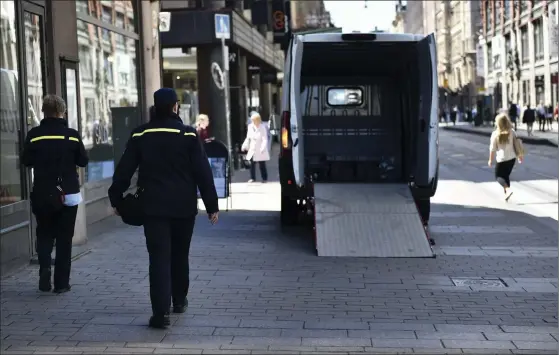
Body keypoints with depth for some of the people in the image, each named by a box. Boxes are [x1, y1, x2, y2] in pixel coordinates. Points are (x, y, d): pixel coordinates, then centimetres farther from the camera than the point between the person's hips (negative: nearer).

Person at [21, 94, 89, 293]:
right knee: (64, 238, 8)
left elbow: (26, 161, 1)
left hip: (42, 194, 1)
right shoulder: (72, 135, -7)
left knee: (44, 234, 16)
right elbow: (83, 161, 0)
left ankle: (44, 266, -9)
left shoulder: (34, 135, -7)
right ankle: (61, 282, 7)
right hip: (68, 194, 0)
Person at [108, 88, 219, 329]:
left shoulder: (140, 135, 0)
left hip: (153, 206, 0)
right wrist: (211, 205, -1)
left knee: (159, 258, -5)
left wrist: (116, 198, 14)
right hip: (183, 206, 0)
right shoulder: (188, 135, -4)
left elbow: (124, 170, 3)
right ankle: (179, 301, 31)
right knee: (180, 255, 18)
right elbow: (202, 172, -5)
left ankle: (161, 311, -16)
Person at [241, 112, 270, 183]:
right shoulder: (250, 127, 6)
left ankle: (265, 178, 11)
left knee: (262, 165, 0)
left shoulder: (262, 128, -10)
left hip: (260, 151, -5)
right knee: (252, 164, 1)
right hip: (252, 150, 5)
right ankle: (252, 178, 10)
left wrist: (263, 148, -27)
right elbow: (248, 138, 16)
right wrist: (244, 146, 10)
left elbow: (265, 140, -15)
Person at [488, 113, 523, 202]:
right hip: (512, 158, 4)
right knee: (506, 175, 20)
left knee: (498, 176, 10)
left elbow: (492, 149, -9)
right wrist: (520, 156, 16)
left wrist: (490, 160, 4)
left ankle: (508, 189, -14)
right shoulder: (512, 132, -4)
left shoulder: (495, 134, -14)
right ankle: (506, 194, 20)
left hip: (501, 159, -4)